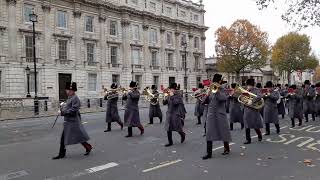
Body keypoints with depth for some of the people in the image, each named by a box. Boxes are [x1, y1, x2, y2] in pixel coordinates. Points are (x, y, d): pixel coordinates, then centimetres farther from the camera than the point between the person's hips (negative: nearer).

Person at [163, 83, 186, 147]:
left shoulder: (178, 96, -7)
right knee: (168, 129, 4)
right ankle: (170, 142, 14)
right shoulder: (169, 96, 8)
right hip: (169, 114, 5)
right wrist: (165, 99, -12)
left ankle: (183, 135, 36)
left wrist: (172, 96, -18)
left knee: (178, 128, 5)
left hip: (176, 114, -5)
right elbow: (164, 103, 7)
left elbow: (175, 102, -23)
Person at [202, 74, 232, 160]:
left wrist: (217, 91, -20)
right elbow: (205, 101, 4)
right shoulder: (210, 91, 10)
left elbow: (224, 98, -19)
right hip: (211, 114, 3)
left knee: (223, 131, 8)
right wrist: (208, 94, -11)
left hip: (220, 114, -3)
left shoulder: (222, 90, 1)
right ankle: (209, 153, 1)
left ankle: (227, 149, 29)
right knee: (209, 133, -3)